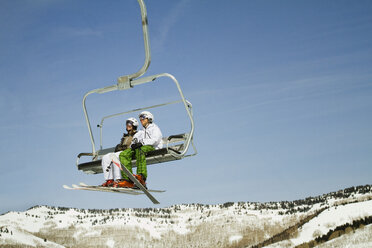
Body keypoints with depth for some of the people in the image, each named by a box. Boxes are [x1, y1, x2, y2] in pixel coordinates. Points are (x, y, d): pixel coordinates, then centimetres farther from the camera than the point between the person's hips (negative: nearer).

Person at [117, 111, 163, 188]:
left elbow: (155, 140, -5)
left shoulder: (155, 128, 16)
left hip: (152, 148, -6)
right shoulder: (141, 132, 36)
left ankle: (142, 177, -56)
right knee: (123, 154, -21)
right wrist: (133, 144, -6)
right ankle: (128, 180, -36)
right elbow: (135, 139, 20)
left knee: (140, 149, -41)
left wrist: (142, 143, -18)